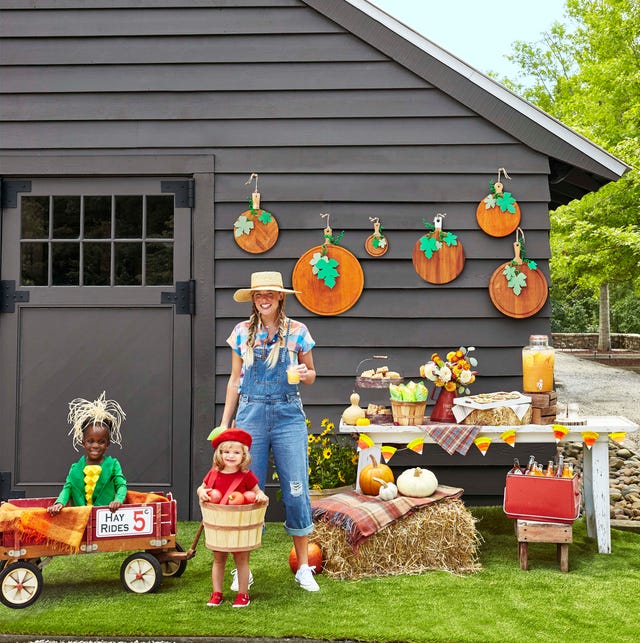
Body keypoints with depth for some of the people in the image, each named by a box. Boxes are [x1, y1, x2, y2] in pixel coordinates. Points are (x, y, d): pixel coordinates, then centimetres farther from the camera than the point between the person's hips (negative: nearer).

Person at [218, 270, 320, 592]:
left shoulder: (297, 331, 2)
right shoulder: (242, 332, 6)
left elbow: (311, 374, 11)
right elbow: (235, 379, 12)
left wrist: (304, 374, -13)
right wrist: (224, 422, 10)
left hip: (288, 415, -1)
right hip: (251, 415, 1)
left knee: (296, 490, -2)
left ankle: (303, 568, 11)